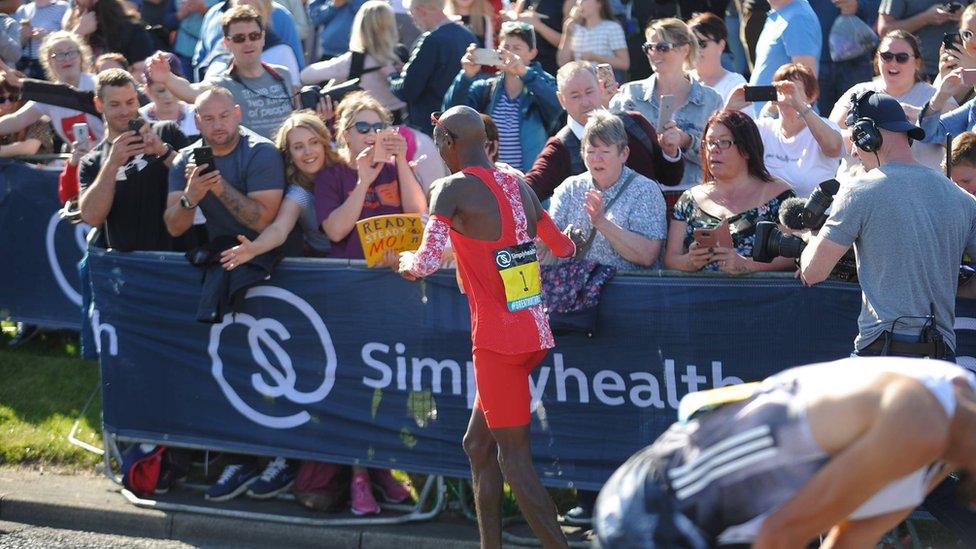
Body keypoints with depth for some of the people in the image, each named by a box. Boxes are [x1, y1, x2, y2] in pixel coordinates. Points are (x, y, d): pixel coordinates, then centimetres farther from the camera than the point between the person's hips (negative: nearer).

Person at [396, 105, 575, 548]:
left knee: (514, 456, -5)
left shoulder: (452, 189, -10)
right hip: (535, 332, 8)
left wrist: (405, 261, 4)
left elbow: (426, 263, -18)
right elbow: (562, 248, 22)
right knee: (478, 444, 17)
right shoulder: (518, 186, 12)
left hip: (498, 340, -8)